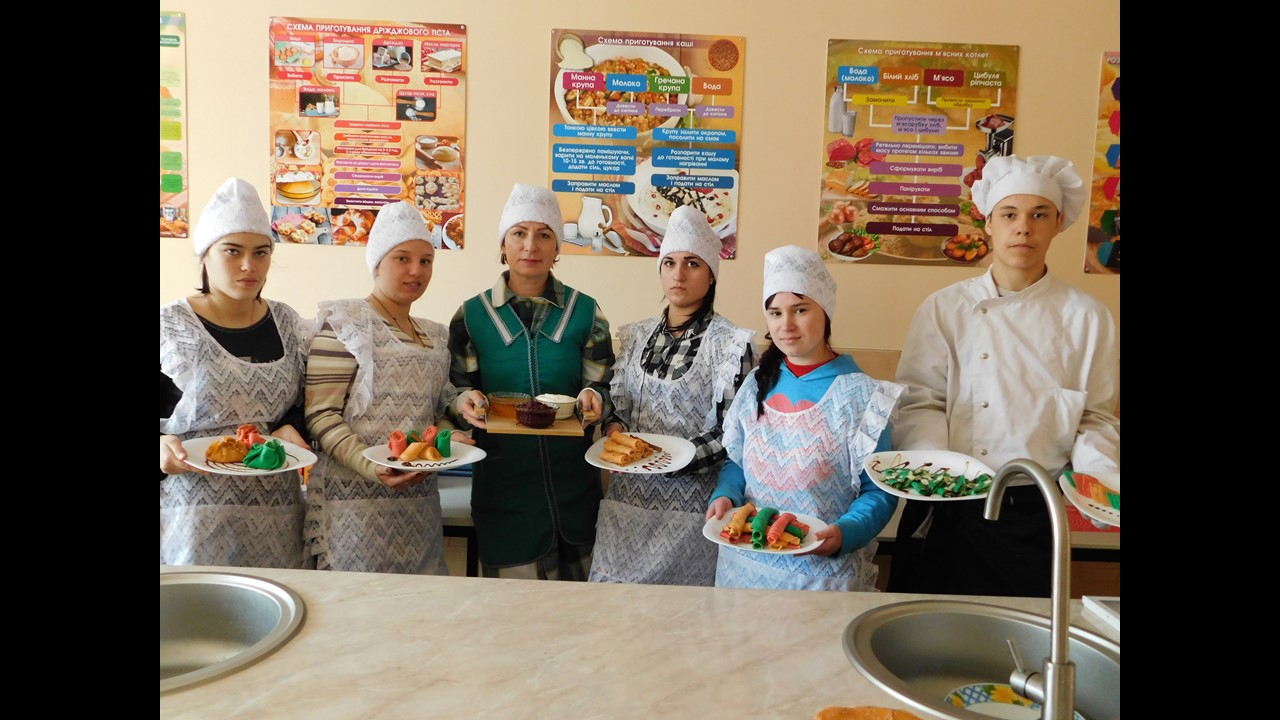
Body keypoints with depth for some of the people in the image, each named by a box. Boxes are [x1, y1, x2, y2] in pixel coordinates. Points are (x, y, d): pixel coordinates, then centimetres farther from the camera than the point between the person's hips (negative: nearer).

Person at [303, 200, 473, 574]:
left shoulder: (435, 335, 15)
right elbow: (321, 414, -11)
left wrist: (449, 437, 0)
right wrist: (371, 467, -23)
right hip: (357, 495, -6)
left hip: (419, 498, 6)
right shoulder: (345, 324, -6)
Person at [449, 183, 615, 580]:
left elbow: (603, 387, 4)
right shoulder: (472, 314, 1)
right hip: (501, 478, 0)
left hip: (572, 477, 1)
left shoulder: (585, 312, 1)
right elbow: (457, 391, 5)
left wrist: (593, 399, -18)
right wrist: (465, 402, -17)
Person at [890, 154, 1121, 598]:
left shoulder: (1087, 319, 3)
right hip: (949, 508, 0)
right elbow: (919, 402, -2)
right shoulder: (945, 308, 1)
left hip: (1035, 515, 1)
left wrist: (1097, 475, -10)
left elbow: (1096, 419, 7)